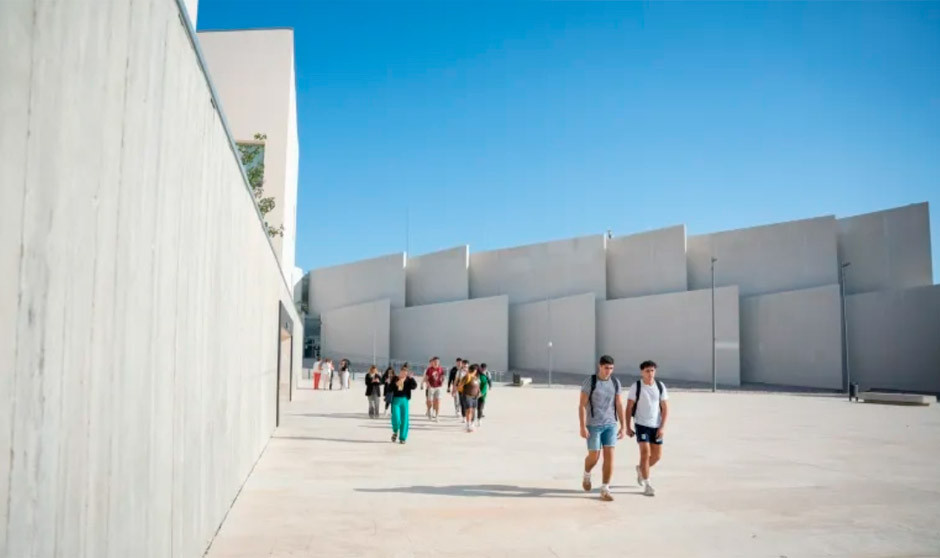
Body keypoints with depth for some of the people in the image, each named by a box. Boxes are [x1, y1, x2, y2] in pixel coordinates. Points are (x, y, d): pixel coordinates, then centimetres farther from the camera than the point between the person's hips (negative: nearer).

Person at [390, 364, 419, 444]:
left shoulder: (409, 380, 4)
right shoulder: (395, 379, 3)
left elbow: (414, 386, -12)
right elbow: (390, 389, -1)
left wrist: (411, 378, -23)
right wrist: (396, 384, -15)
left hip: (405, 400, 1)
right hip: (396, 399, -1)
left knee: (404, 419, 1)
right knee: (396, 418, -10)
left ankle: (403, 438, 11)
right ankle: (395, 431, 21)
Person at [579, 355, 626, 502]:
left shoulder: (615, 382, 3)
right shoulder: (589, 382, -10)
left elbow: (619, 405, 7)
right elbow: (582, 405, -11)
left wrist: (623, 426, 4)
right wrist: (582, 427, -17)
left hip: (610, 425, 3)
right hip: (593, 425, -3)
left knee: (609, 456, -5)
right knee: (594, 456, 1)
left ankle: (605, 490, 3)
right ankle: (587, 475, 34)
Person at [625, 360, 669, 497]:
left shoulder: (660, 386, 1)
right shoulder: (636, 387, -7)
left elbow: (665, 408, 2)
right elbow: (629, 408, -2)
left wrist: (662, 427, -6)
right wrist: (628, 427, -4)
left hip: (656, 426, 4)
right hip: (641, 424, -4)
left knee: (657, 456, 8)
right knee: (645, 453, -12)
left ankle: (641, 469, 37)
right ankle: (647, 485, 0)